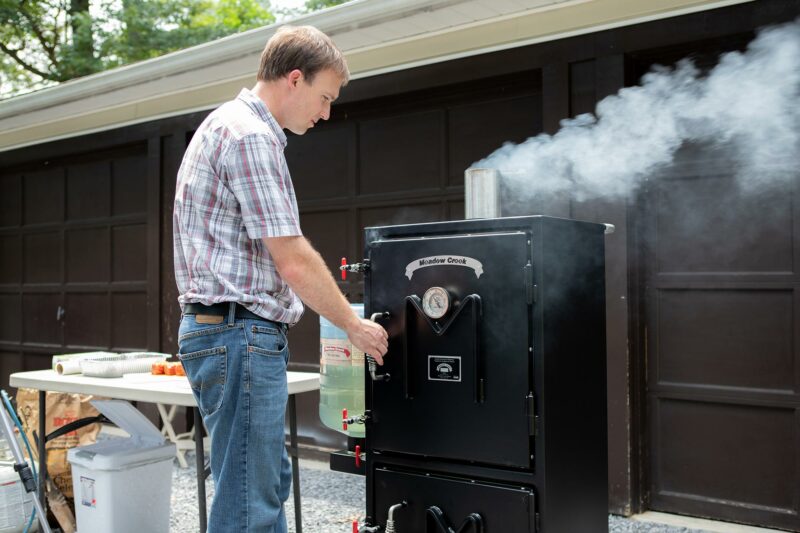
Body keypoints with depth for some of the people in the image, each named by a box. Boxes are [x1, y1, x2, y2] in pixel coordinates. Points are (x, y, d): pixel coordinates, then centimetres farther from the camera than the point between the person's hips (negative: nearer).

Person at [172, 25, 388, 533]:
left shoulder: (231, 125, 18)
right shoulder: (251, 135, -14)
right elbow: (294, 262, -17)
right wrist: (354, 324, -4)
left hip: (234, 332, 11)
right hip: (241, 333, -11)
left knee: (269, 481, 18)